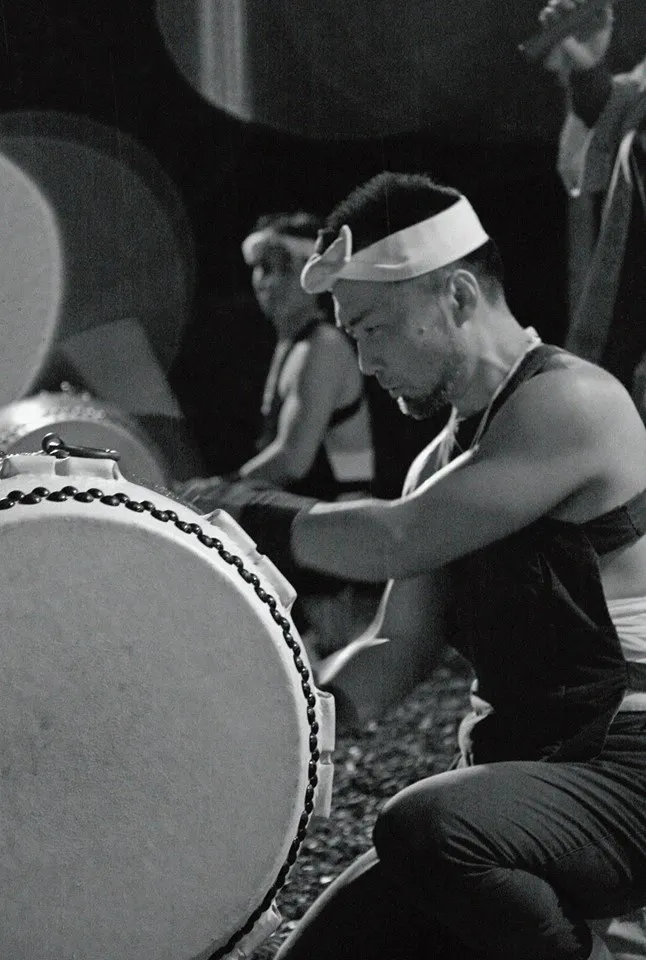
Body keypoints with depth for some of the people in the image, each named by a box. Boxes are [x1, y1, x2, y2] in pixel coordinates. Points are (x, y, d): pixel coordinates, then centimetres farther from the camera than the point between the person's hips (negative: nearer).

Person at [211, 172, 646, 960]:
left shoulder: (571, 404, -14)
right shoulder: (446, 456, 13)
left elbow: (397, 542, -20)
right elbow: (396, 650, 11)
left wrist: (253, 520, -5)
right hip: (510, 772, 8)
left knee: (424, 831, -35)